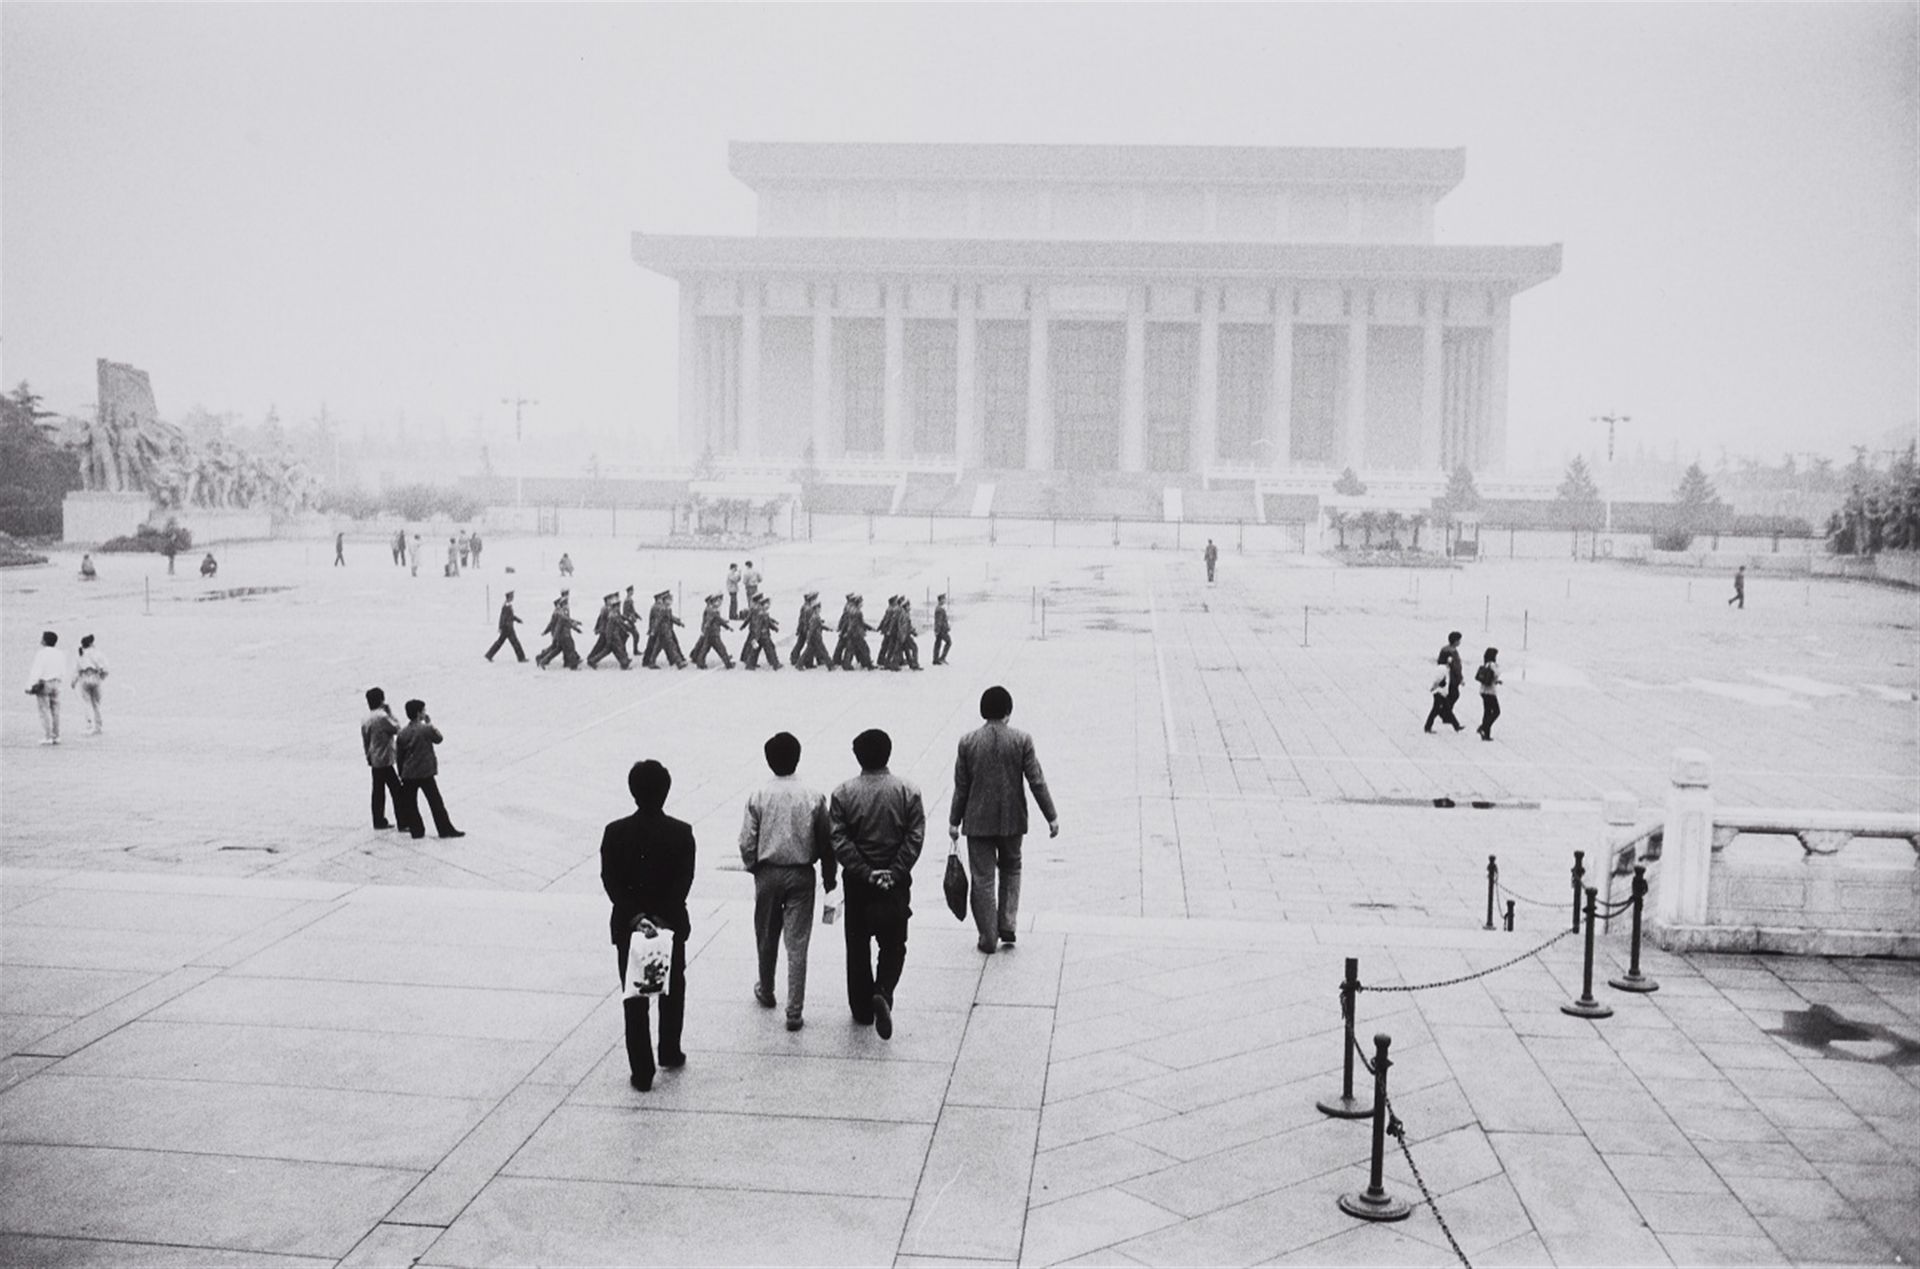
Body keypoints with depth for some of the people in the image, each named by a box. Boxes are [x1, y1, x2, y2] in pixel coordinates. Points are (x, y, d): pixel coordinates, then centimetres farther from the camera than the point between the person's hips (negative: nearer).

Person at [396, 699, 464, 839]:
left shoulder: (402, 733, 1)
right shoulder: (426, 729, -13)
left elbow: (400, 755, 6)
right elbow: (439, 738, 5)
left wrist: (401, 775, 15)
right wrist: (430, 724, 7)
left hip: (408, 775, 4)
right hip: (425, 773, -4)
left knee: (410, 804, 12)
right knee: (435, 802, 3)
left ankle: (416, 830, 15)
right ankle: (445, 830, 7)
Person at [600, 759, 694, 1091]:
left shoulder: (615, 833, -9)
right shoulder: (681, 833, -11)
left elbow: (611, 882, -13)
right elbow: (684, 881, -16)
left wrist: (635, 917, -15)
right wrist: (663, 919, -17)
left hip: (628, 926, 0)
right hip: (672, 924, 0)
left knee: (634, 998, 7)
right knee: (672, 989, 21)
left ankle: (642, 1072, 9)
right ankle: (670, 1053, 32)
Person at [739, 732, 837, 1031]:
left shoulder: (758, 796, -9)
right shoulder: (813, 796, -8)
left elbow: (747, 843, -6)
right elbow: (826, 841, -2)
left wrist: (753, 867, 12)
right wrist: (829, 877, 10)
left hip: (768, 874, 1)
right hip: (802, 874, 0)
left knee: (767, 937, 20)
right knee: (797, 943, 2)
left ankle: (766, 991, 40)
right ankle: (794, 1012, 1)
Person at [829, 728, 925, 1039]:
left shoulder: (843, 794, -4)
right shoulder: (908, 792, -4)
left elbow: (839, 841, -11)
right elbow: (915, 838, -10)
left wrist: (865, 872, -12)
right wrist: (895, 872, -11)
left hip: (857, 883, 0)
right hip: (897, 884, 0)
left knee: (857, 946, 14)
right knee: (893, 945, 10)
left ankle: (862, 1010, 22)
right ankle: (884, 993, -15)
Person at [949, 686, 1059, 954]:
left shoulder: (968, 741, -6)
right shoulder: (1021, 740, -8)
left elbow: (961, 787, -2)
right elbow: (1036, 781, -7)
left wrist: (954, 821, 9)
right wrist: (1051, 817, 1)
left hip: (978, 821, -1)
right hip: (1012, 820, 1)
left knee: (982, 879, 7)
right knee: (1011, 870, 22)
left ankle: (988, 939, 10)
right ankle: (1008, 926, 12)